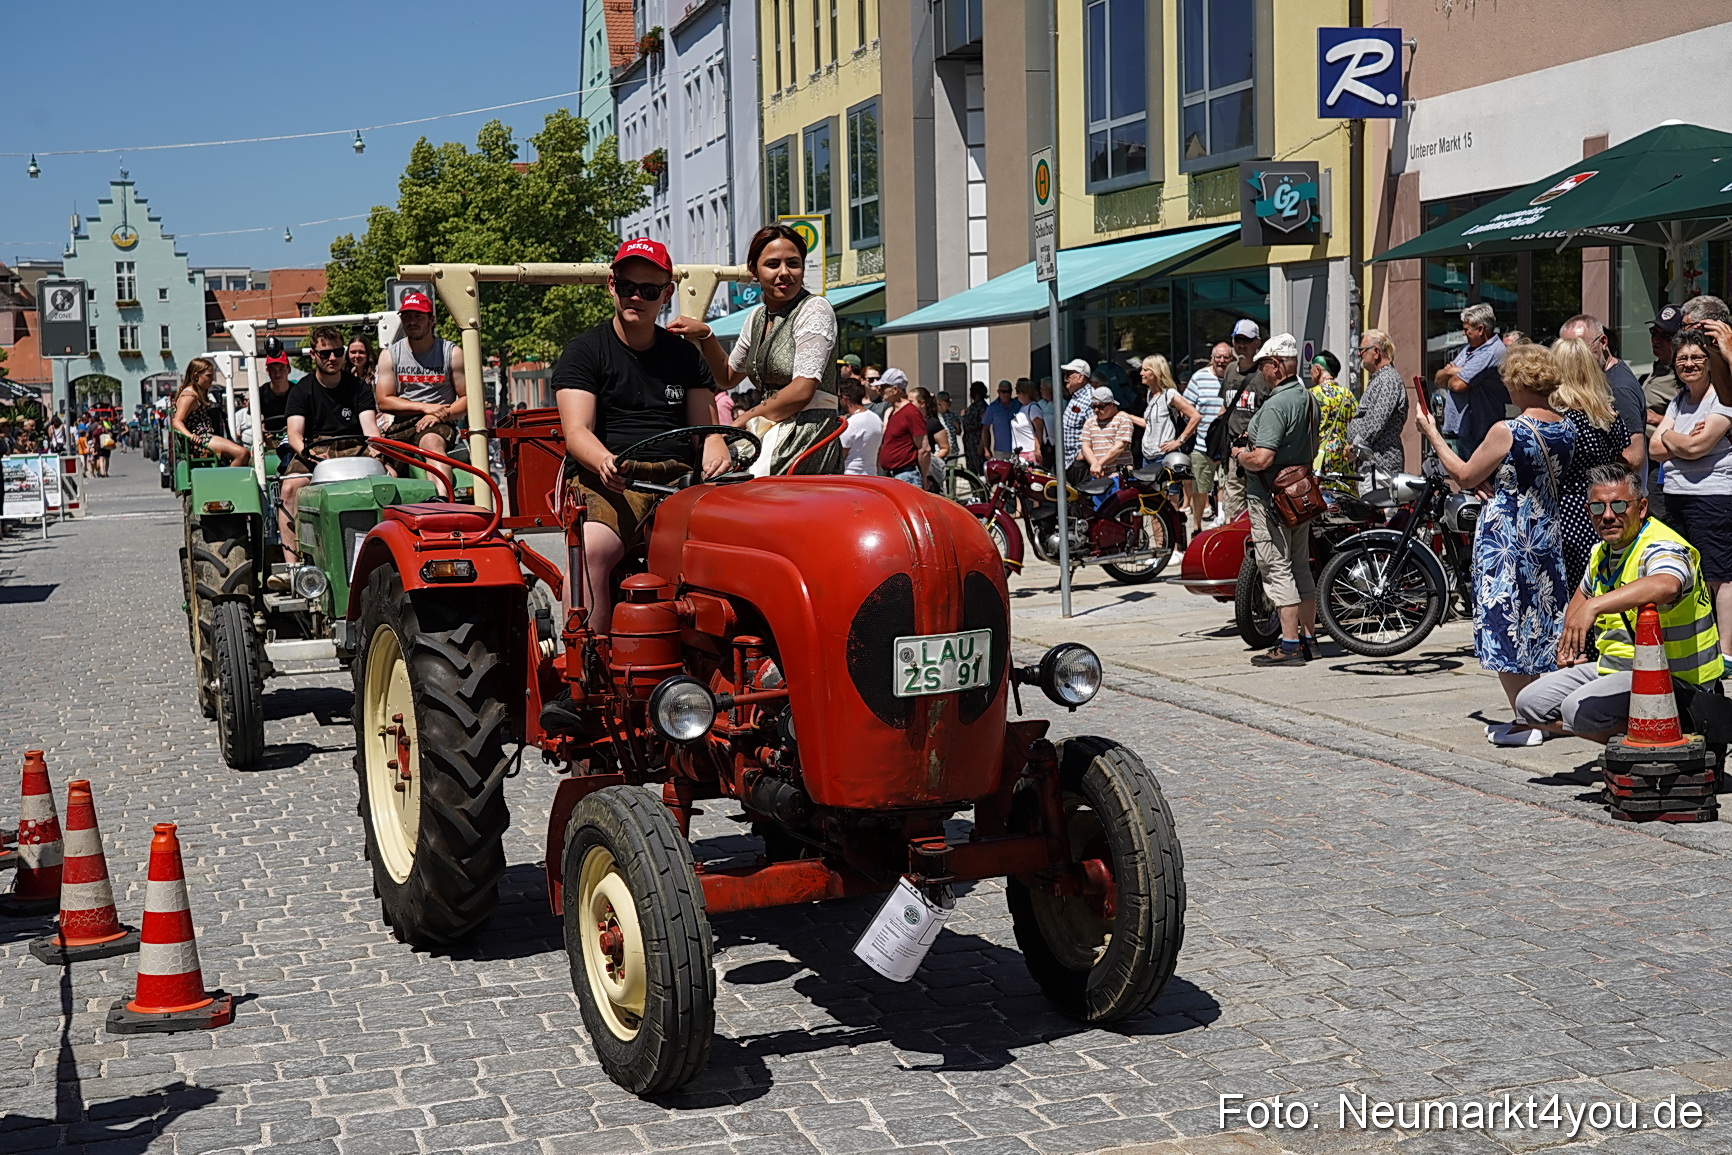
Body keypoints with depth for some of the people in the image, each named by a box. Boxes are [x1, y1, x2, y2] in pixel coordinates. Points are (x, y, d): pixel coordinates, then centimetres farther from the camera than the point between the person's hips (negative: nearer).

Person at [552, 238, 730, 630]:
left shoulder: (686, 355, 21)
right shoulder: (584, 352, 9)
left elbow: (706, 427, 15)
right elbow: (577, 432, -4)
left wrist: (717, 456, -12)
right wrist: (605, 462, -28)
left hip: (681, 477, 3)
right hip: (611, 480, -3)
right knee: (589, 549, -35)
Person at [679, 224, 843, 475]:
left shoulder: (815, 310, -6)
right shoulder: (757, 317, 16)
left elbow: (802, 391, -15)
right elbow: (728, 377, 29)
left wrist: (747, 418, -4)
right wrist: (704, 334, 12)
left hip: (806, 436, -8)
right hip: (768, 435, 8)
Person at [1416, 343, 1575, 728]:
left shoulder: (1506, 432, -18)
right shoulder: (1567, 430, 2)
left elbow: (1465, 477, -8)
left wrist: (1432, 433, 2)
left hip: (1505, 534, -7)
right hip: (1547, 535, 7)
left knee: (1506, 623, 1)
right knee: (1541, 623, 15)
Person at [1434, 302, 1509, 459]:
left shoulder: (1493, 351, -14)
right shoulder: (1468, 349, 18)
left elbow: (1458, 385, -19)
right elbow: (1439, 380, 18)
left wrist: (1449, 378, 4)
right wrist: (1450, 371, -5)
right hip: (1456, 432, 9)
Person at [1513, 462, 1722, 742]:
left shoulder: (1662, 548, -20)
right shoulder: (1603, 551, 8)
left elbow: (1665, 586, -47)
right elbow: (1583, 592, 30)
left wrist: (1593, 606, -58)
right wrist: (1569, 642, 12)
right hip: (1613, 667, 9)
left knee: (1582, 708, -31)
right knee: (1530, 703, 0)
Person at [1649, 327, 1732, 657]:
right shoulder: (1679, 400, 17)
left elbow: (1696, 446, -17)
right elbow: (1655, 449, 9)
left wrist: (1669, 436, 2)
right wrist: (1686, 441, -8)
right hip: (1676, 495, 8)